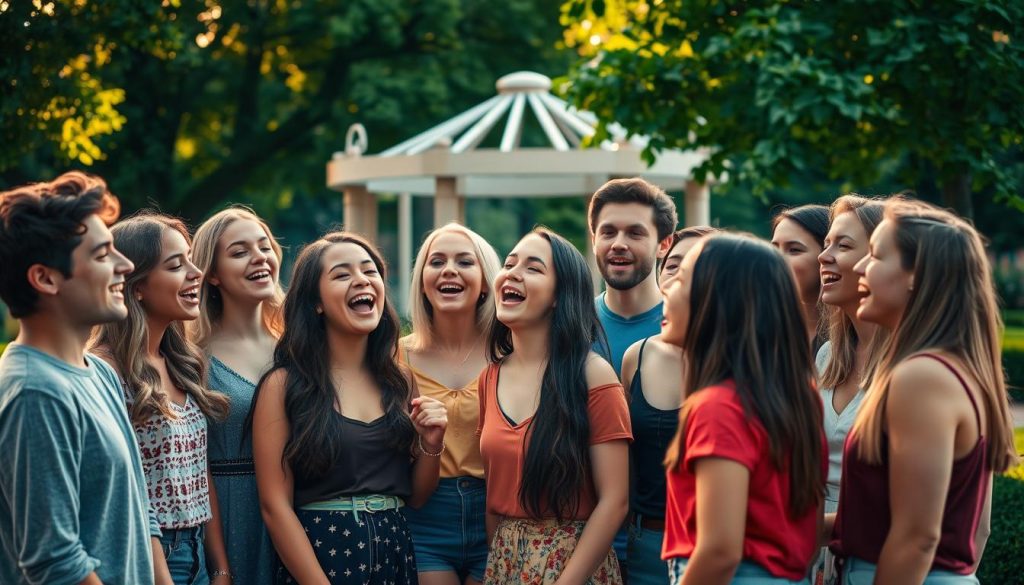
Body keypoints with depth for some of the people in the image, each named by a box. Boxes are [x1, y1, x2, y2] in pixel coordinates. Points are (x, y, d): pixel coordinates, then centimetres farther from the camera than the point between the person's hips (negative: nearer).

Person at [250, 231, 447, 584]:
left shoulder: (400, 382, 5)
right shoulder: (283, 385, -8)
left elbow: (415, 497, 11)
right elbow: (275, 505, -11)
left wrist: (431, 444, -6)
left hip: (396, 555, 5)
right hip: (318, 556, -5)